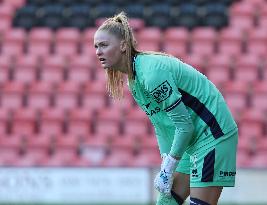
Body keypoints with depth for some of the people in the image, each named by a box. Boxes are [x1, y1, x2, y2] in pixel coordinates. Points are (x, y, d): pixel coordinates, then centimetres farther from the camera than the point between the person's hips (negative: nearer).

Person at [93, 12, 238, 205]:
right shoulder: (134, 79, 7)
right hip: (191, 140, 10)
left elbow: (184, 125, -23)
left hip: (213, 136, -10)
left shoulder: (151, 73, -24)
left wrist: (168, 169, -16)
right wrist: (166, 163, 6)